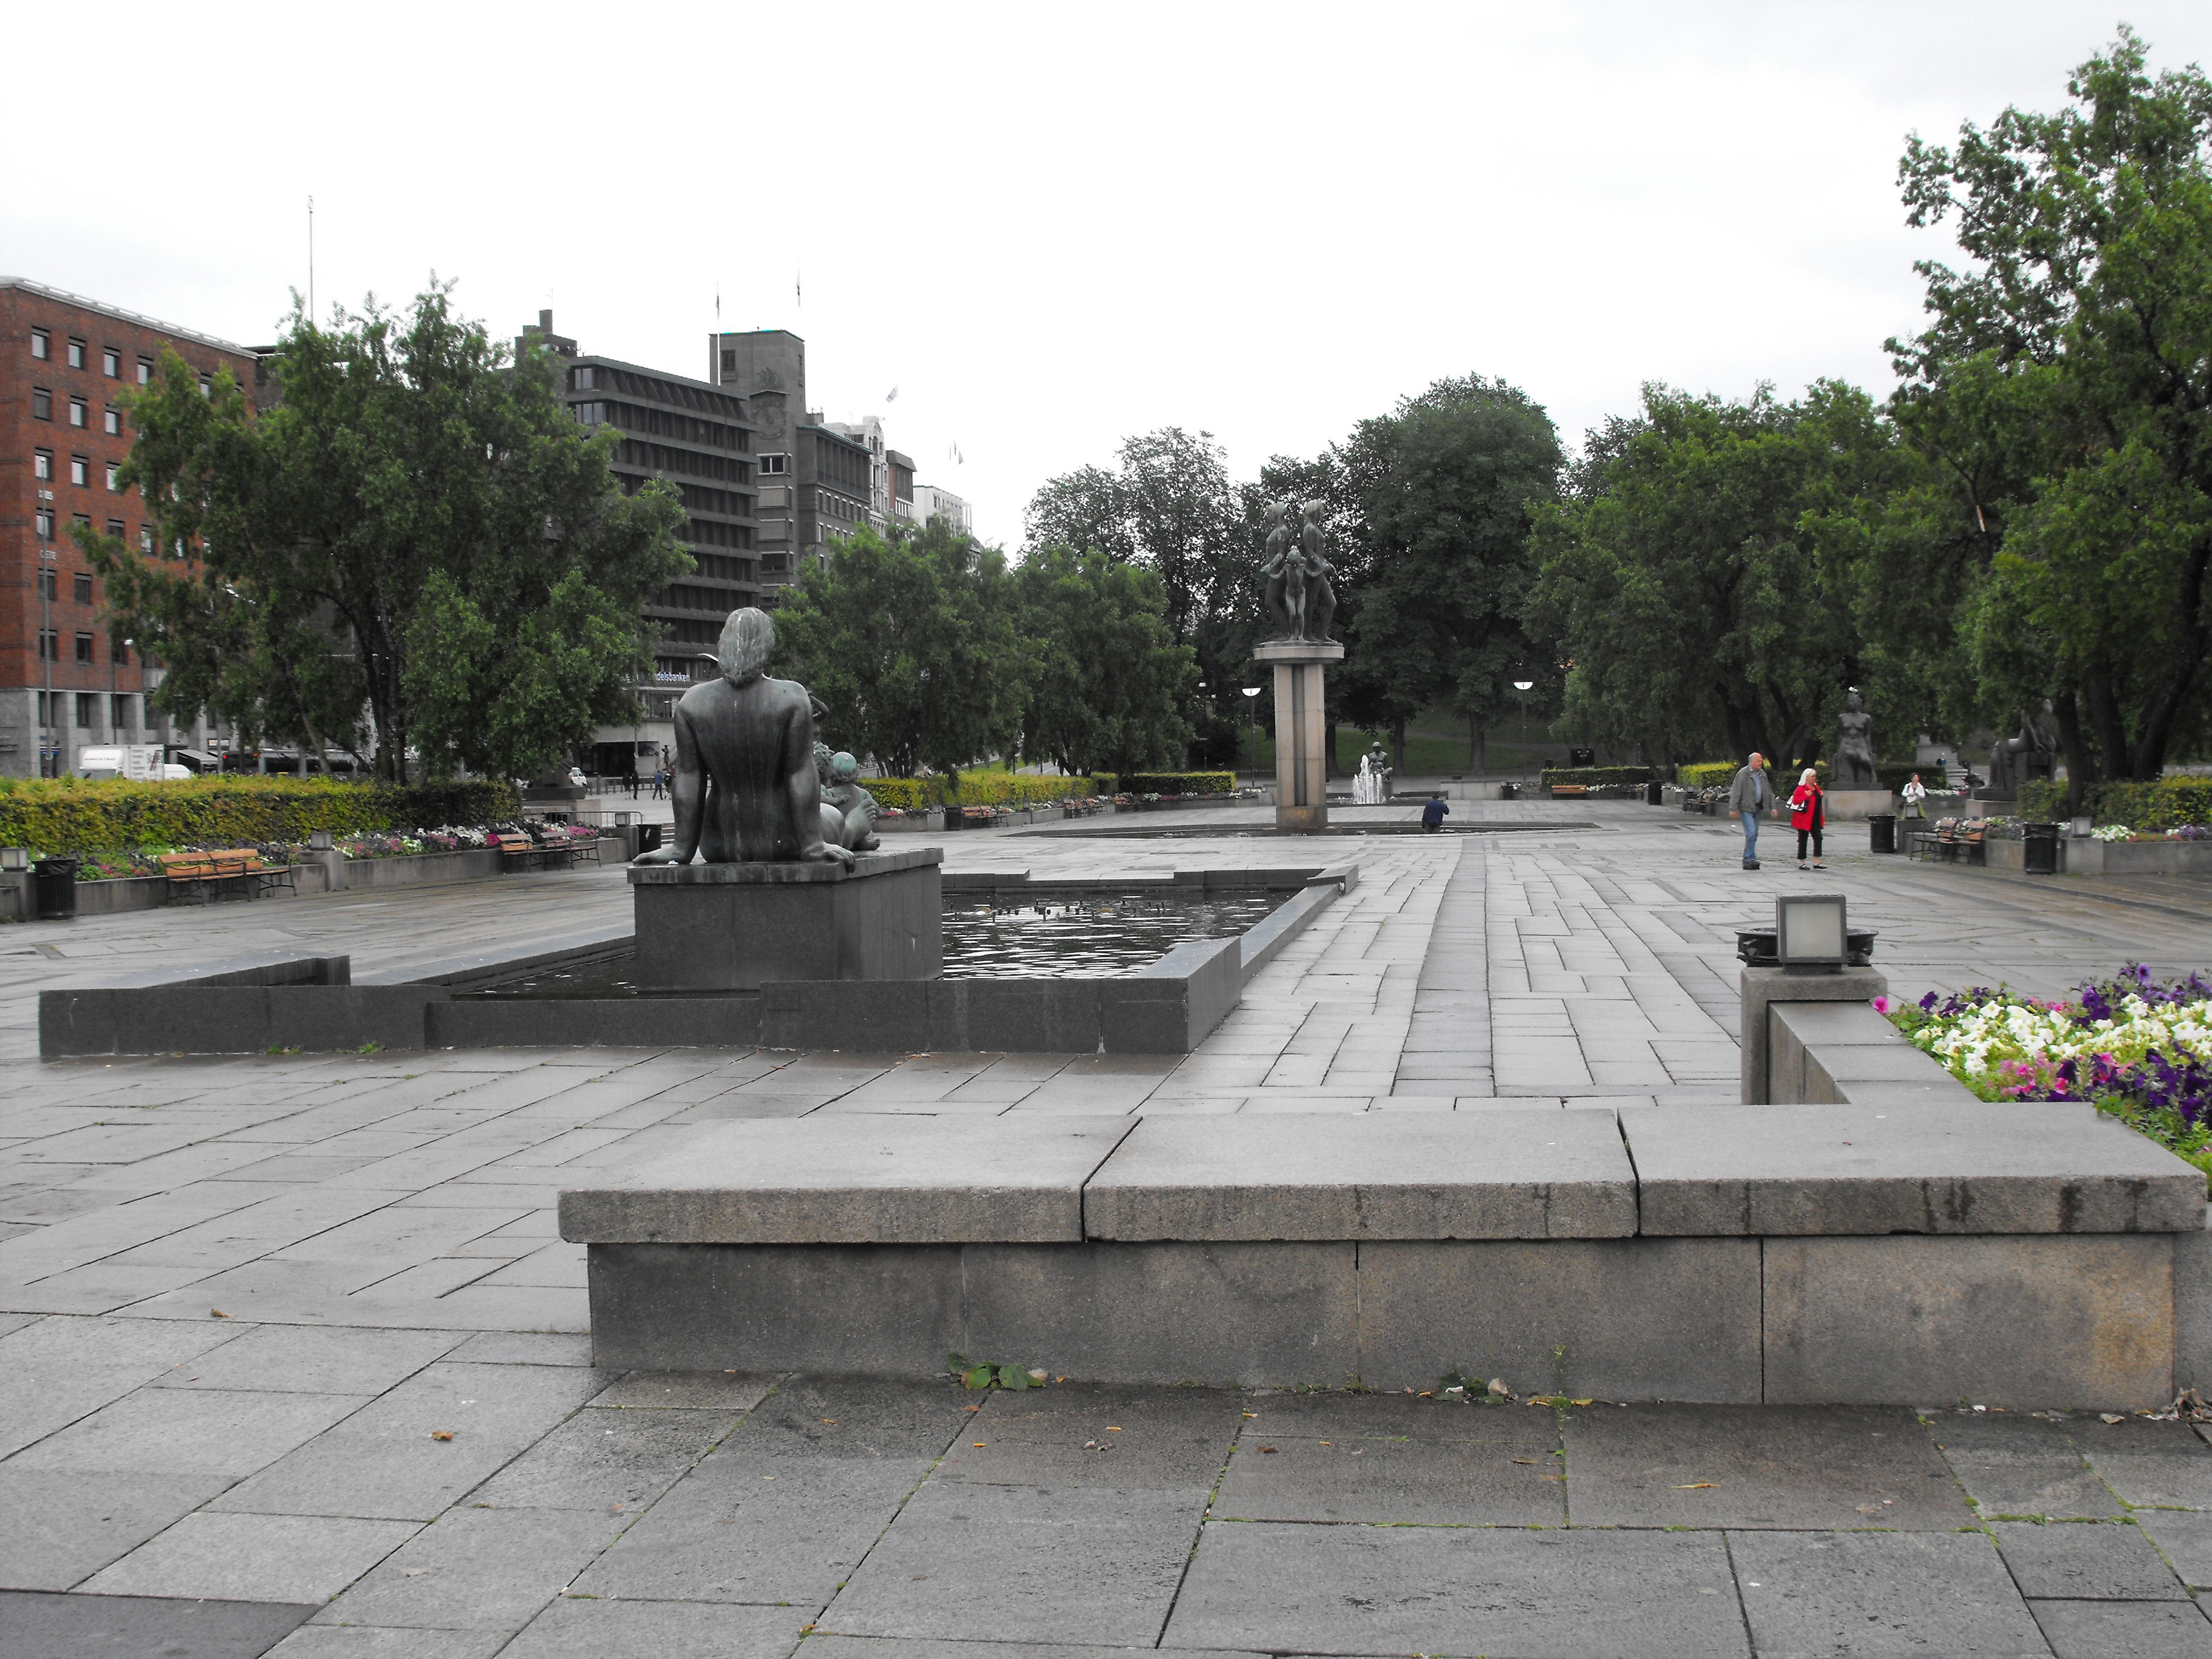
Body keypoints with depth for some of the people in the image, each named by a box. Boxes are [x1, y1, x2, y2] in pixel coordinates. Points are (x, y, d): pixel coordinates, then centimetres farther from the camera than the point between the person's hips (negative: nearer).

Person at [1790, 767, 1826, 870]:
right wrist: (1806, 796, -27)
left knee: (1818, 839, 0)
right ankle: (1801, 863, 7)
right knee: (1803, 840, 0)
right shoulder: (1801, 789, -11)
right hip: (1804, 820, -7)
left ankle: (1817, 862, 0)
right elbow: (1795, 801, -18)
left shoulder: (1816, 788, 14)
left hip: (1815, 819, 7)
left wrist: (1822, 817, 20)